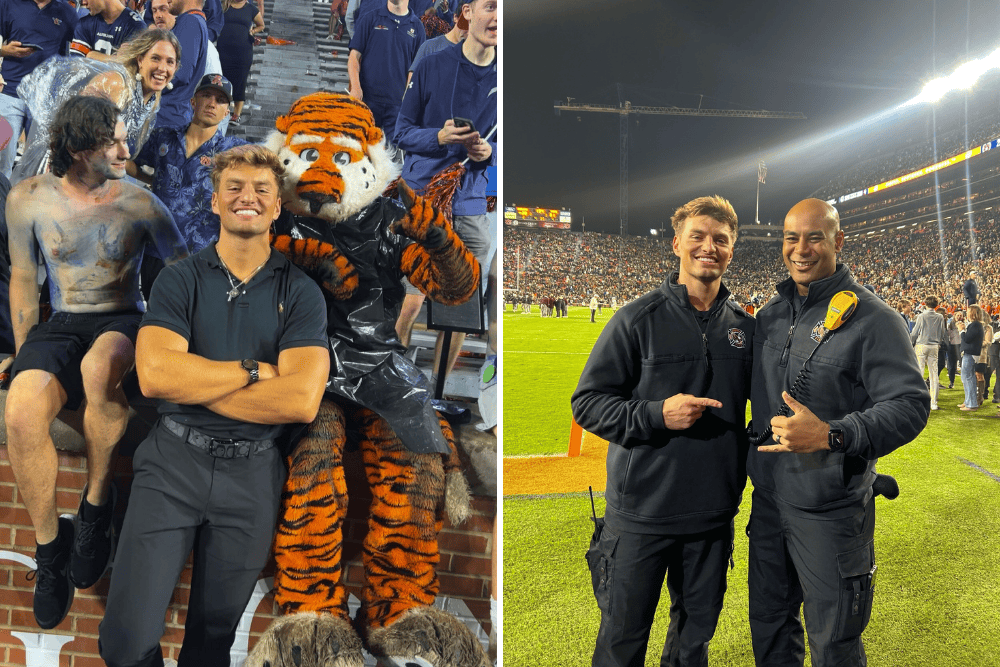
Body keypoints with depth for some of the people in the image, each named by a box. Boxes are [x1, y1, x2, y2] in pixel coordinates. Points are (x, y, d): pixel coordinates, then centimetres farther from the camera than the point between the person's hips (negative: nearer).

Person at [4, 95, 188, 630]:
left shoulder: (139, 203, -5)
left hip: (123, 320, -2)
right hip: (62, 324, 2)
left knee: (99, 368, -39)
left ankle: (97, 502, -15)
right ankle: (50, 545, -4)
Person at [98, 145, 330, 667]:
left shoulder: (300, 292, -1)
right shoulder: (179, 280, 1)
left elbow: (301, 401, -15)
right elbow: (154, 375, -15)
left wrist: (194, 382, -11)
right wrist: (254, 370, -13)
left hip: (252, 473, 0)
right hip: (172, 463, 0)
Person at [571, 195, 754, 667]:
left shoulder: (745, 328, 4)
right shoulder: (638, 319, -9)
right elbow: (587, 402, -10)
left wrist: (749, 474, 8)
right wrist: (657, 414, -22)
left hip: (714, 517, 4)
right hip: (642, 513, -3)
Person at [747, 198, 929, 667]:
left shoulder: (870, 317, -14)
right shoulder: (770, 314, 7)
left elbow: (910, 405, -20)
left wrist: (831, 435, -31)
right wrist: (749, 460, 14)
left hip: (831, 513, -6)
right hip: (768, 501, 6)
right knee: (768, 628, 21)